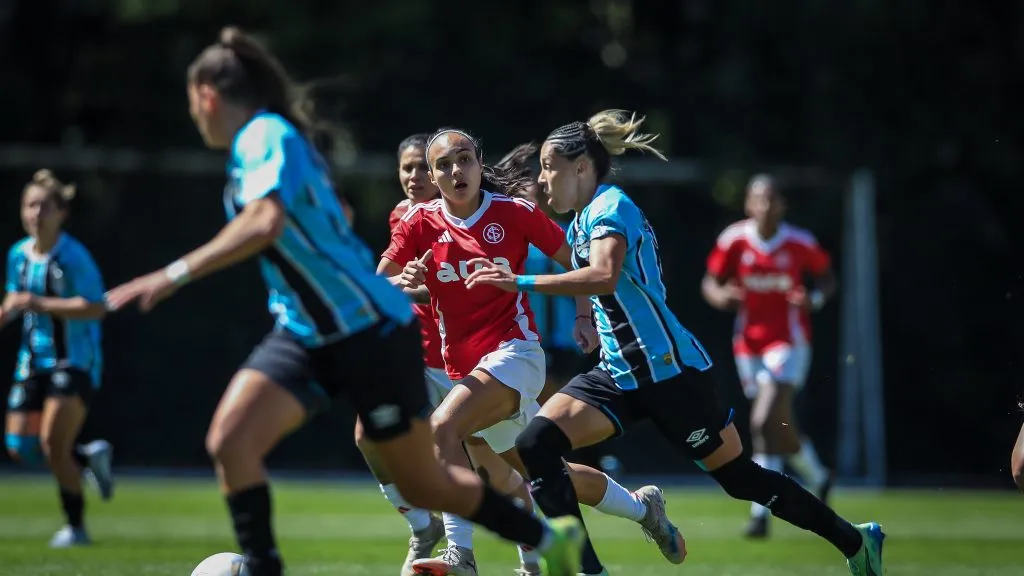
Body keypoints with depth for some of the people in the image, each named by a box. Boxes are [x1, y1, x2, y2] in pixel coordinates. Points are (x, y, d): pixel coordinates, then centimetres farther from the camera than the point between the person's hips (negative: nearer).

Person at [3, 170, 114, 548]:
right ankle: (89, 457, 28)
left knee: (53, 442, -16)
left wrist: (41, 304, -27)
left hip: (74, 363, -7)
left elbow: (95, 309, -22)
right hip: (34, 361, 7)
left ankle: (75, 526, 1)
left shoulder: (73, 257, -14)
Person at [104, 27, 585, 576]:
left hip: (372, 333, -8)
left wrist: (175, 275, -36)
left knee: (424, 487, 4)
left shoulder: (267, 136, -17)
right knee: (229, 439, -15)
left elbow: (266, 223, -36)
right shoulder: (256, 143, 10)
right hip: (304, 335, 8)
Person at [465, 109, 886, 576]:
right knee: (535, 445, -11)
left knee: (740, 477, 1)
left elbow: (604, 276, -33)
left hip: (669, 370, -9)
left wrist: (520, 282, -33)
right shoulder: (581, 222, 15)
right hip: (619, 374, 9)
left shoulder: (610, 206, -13)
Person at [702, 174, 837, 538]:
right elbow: (710, 282, 4)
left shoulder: (800, 244, -6)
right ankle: (817, 478, 40)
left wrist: (814, 299, -14)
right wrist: (720, 296, -19)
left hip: (789, 343, -3)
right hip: (749, 345, 3)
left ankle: (760, 513, -15)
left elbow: (827, 278, 8)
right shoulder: (734, 241, -3)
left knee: (764, 423, -18)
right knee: (781, 427, 11)